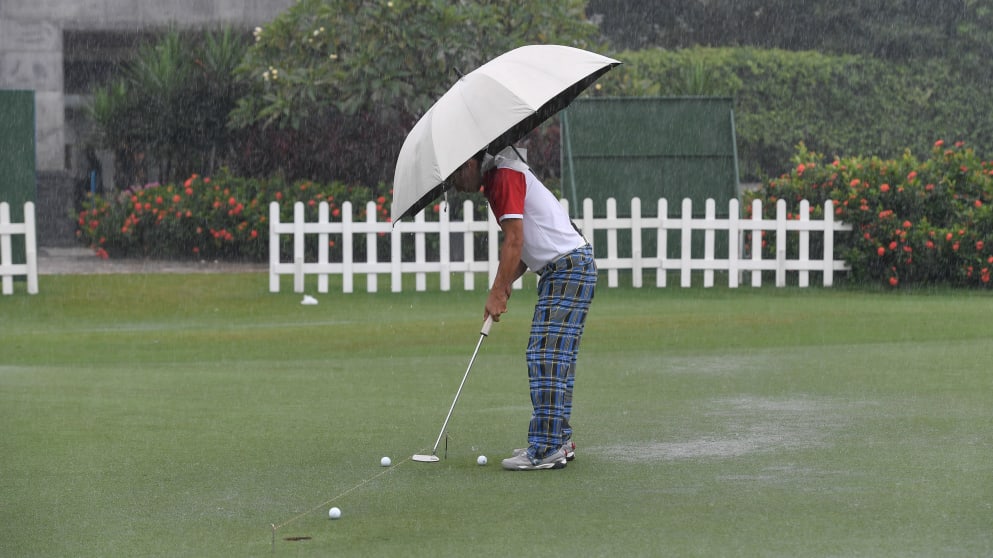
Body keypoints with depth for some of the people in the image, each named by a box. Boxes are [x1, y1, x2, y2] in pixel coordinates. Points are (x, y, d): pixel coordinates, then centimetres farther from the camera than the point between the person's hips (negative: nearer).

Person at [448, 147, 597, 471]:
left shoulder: (505, 176, -12)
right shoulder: (497, 179, 20)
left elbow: (515, 241, -17)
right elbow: (520, 244, 18)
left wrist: (497, 292, -12)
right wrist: (505, 285, 4)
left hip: (569, 268, -11)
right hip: (558, 270, 11)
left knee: (546, 357, -13)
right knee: (557, 359, 11)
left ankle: (546, 450, -15)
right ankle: (559, 440, 15)